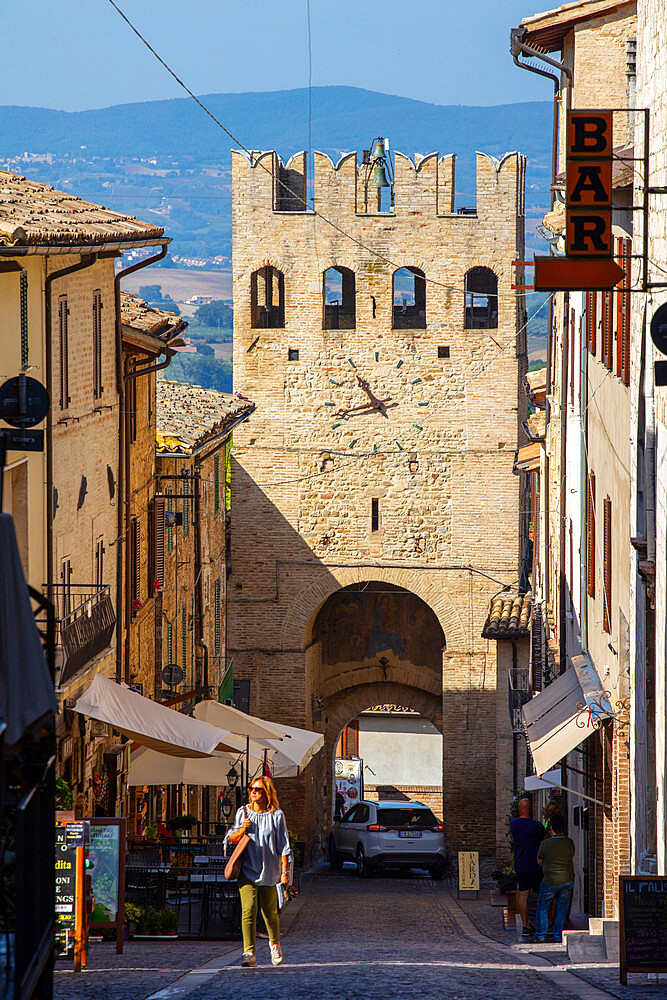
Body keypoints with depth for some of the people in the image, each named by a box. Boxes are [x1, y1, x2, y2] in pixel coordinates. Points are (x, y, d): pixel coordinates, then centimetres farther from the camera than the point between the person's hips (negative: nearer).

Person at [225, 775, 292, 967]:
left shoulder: (276, 815, -1)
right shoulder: (243, 813, 4)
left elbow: (283, 845, 1)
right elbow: (230, 840, 9)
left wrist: (285, 871, -4)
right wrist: (242, 831, -12)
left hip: (269, 870, -1)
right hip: (247, 870, 1)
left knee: (270, 911, 9)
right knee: (248, 910, -14)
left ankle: (274, 943, 37)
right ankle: (249, 952, -17)